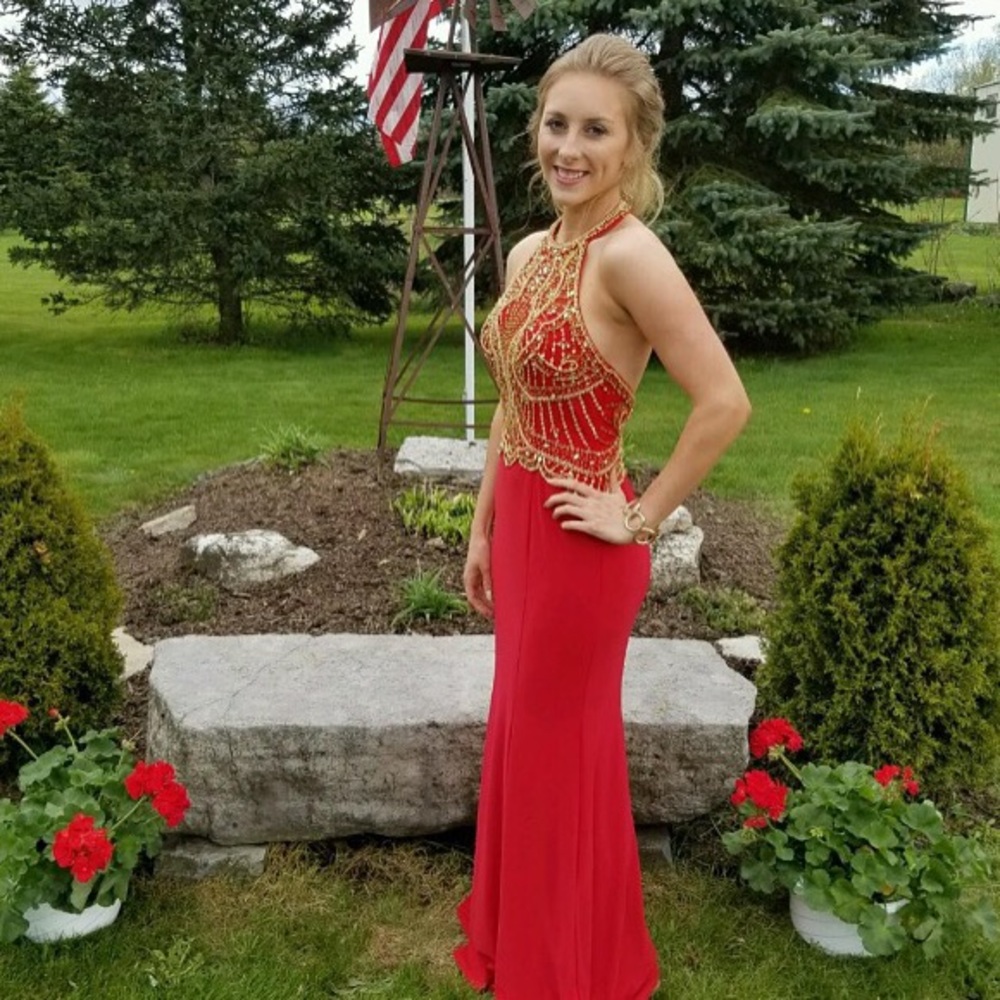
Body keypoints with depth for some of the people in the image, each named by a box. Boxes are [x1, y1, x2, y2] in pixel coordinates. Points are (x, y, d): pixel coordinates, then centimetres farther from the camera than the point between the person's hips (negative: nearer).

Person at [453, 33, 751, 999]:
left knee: (562, 753, 9)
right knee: (522, 736, 21)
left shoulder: (628, 254, -21)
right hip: (522, 528, 8)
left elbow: (724, 402, -28)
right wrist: (482, 530, 14)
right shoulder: (528, 252, 5)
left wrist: (641, 519, -19)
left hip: (578, 543, -8)